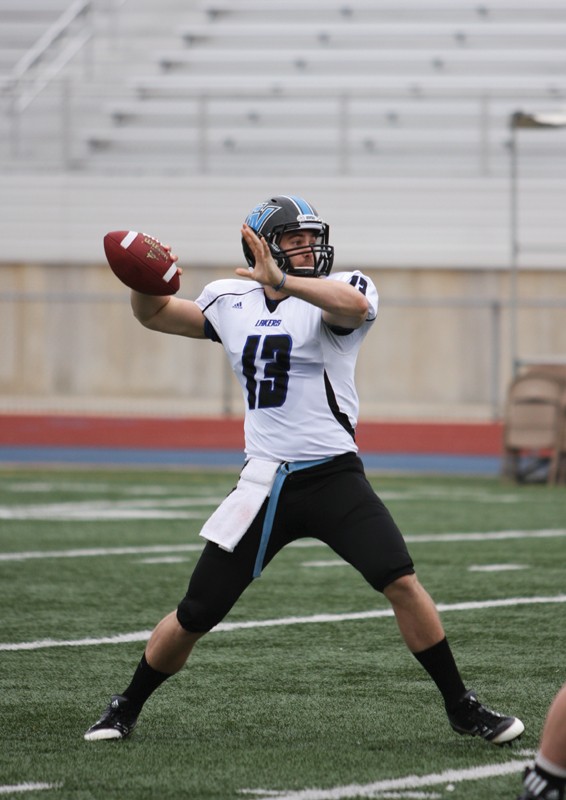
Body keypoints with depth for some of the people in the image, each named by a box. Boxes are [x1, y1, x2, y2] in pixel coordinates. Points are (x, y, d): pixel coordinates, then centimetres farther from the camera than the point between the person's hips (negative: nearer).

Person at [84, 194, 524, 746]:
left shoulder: (336, 292, -4)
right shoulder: (234, 303, 9)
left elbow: (354, 306, -30)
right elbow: (155, 315, 20)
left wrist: (284, 283, -44)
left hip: (335, 477, -3)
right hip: (265, 485, 3)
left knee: (401, 582, -18)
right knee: (196, 614, 4)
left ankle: (461, 707, -4)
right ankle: (126, 708, 25)